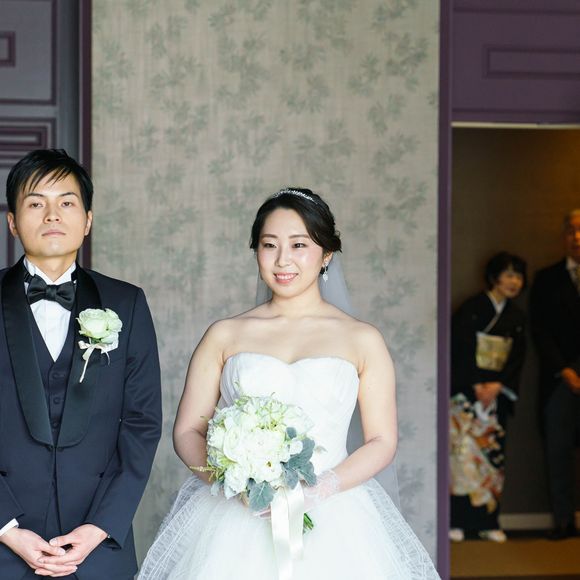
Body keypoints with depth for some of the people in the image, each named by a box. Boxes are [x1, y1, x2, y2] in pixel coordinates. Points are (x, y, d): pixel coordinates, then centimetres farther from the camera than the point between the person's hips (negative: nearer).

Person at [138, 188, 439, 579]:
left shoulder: (362, 340, 5)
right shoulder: (224, 336, 7)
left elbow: (382, 441, 3)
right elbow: (187, 432, 6)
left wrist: (321, 489, -12)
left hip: (330, 523, 0)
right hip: (235, 523, 1)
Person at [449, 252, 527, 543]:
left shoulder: (517, 317, 12)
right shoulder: (472, 308, -4)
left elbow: (517, 358, 8)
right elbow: (459, 349, -9)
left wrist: (497, 385, -7)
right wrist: (476, 385, -13)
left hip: (497, 392, 5)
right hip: (466, 390, -5)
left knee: (492, 452, 2)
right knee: (463, 447, -10)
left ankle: (488, 521, 6)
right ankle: (457, 520, -7)